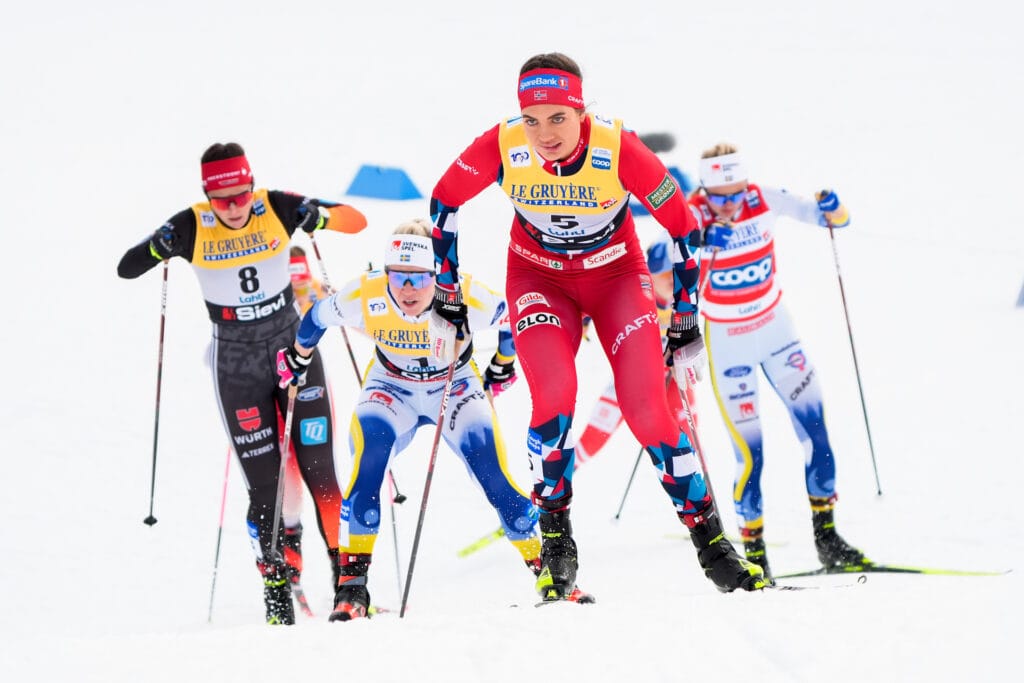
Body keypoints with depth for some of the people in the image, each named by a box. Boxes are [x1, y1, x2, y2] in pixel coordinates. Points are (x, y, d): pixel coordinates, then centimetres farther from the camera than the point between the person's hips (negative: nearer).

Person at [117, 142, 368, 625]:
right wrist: (163, 248, -31)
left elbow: (356, 221, -7)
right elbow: (127, 267, -11)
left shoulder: (278, 210, -10)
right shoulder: (191, 228, -11)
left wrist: (320, 216, -28)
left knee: (318, 471, -5)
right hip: (237, 367, 0)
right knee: (264, 485, -2)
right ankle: (276, 592, 9)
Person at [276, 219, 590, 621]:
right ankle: (353, 580, -23)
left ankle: (542, 566, 2)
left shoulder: (468, 299, -31)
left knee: (494, 475, -18)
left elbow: (512, 318, -8)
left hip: (457, 387, 0)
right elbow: (317, 317, -6)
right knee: (368, 453, -28)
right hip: (391, 388, 0)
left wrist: (503, 366, 7)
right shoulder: (364, 298, -29)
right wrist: (297, 356, 12)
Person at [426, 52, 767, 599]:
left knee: (646, 408, -14)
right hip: (539, 277, 1)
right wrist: (447, 299, -3)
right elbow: (444, 202, -6)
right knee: (554, 394, -24)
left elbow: (682, 227, -15)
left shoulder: (619, 149, -29)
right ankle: (555, 536, -7)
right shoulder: (501, 147, -25)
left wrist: (687, 327, -10)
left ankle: (709, 538, 1)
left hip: (616, 273, -1)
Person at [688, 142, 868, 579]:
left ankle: (825, 534, 9)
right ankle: (753, 544, 7)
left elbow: (833, 219, -4)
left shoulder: (763, 202, -11)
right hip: (726, 341, -3)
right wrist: (699, 241, -51)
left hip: (775, 327, 3)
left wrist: (833, 210, -27)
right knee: (749, 450, -8)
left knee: (814, 425, -2)